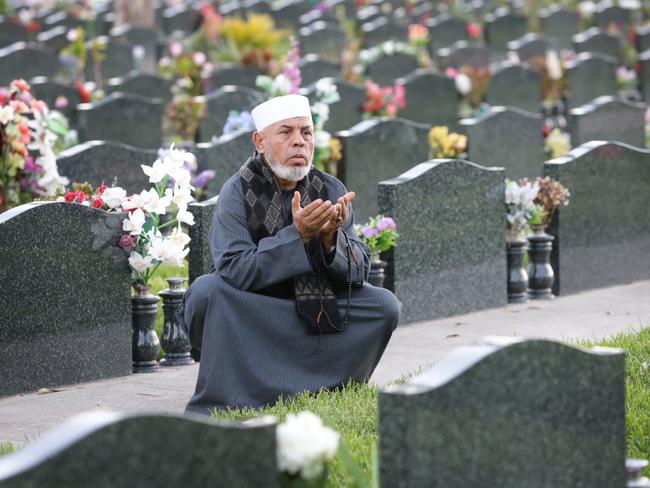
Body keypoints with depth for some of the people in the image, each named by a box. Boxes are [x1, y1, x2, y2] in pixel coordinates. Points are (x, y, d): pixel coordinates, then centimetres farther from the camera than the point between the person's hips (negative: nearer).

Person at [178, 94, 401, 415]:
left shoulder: (330, 191, -2)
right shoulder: (237, 192, -13)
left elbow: (359, 271, -8)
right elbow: (234, 270, -27)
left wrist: (331, 238, -29)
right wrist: (297, 234, -35)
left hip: (313, 313, 3)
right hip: (248, 321, -3)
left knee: (384, 305, -16)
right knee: (206, 289, -32)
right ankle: (216, 409, -23)